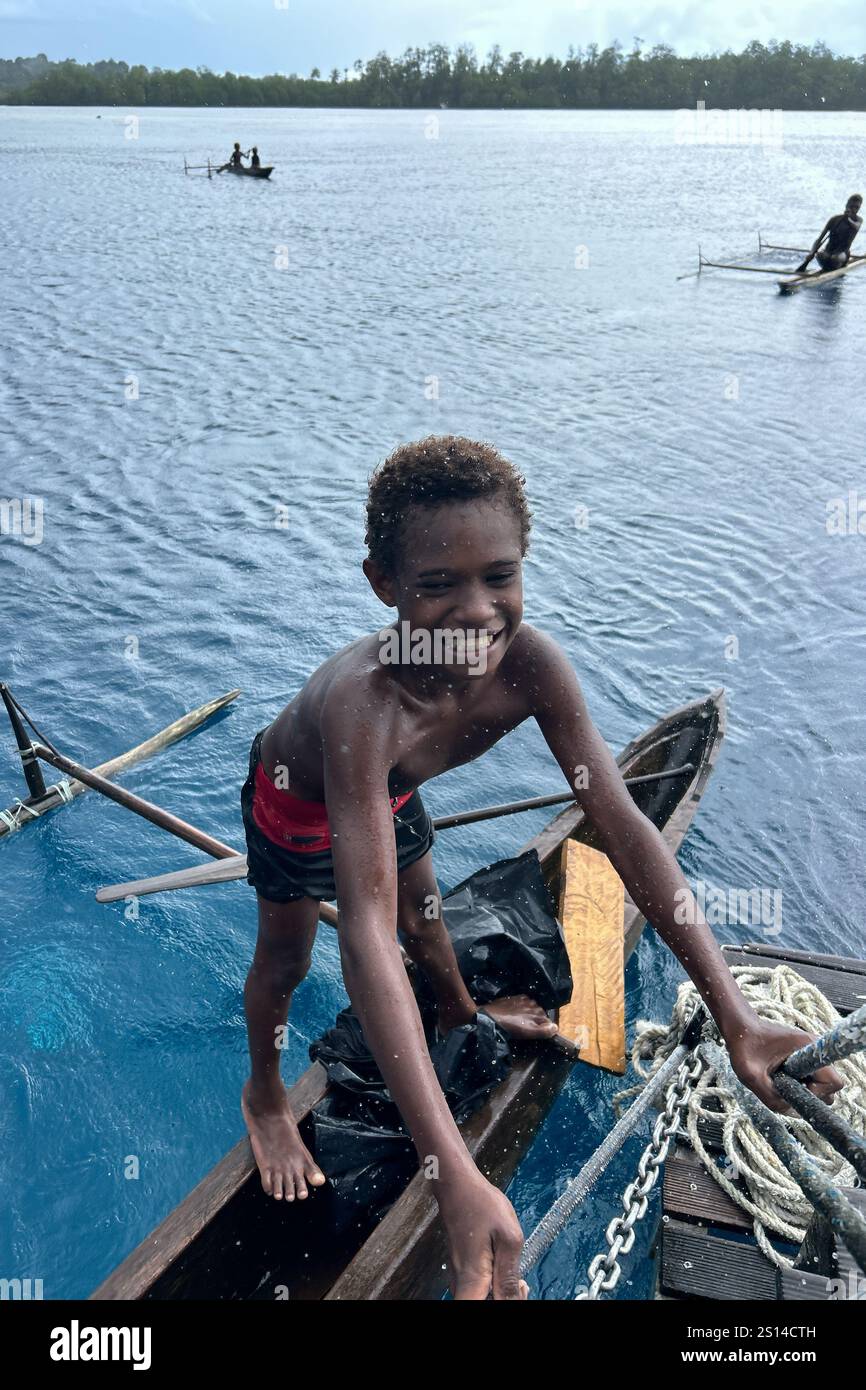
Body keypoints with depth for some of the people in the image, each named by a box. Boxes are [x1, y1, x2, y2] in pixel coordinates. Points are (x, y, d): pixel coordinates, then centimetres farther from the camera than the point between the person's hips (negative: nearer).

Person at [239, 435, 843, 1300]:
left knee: (424, 913, 27)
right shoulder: (362, 701, -51)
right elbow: (364, 933, -56)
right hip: (295, 803, -5)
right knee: (284, 963, 14)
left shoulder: (531, 664, -35)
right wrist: (457, 1182, -62)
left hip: (385, 791, 5)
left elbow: (622, 823, -32)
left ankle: (461, 1013, 61)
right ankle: (263, 1093, 46)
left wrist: (736, 1018, -37)